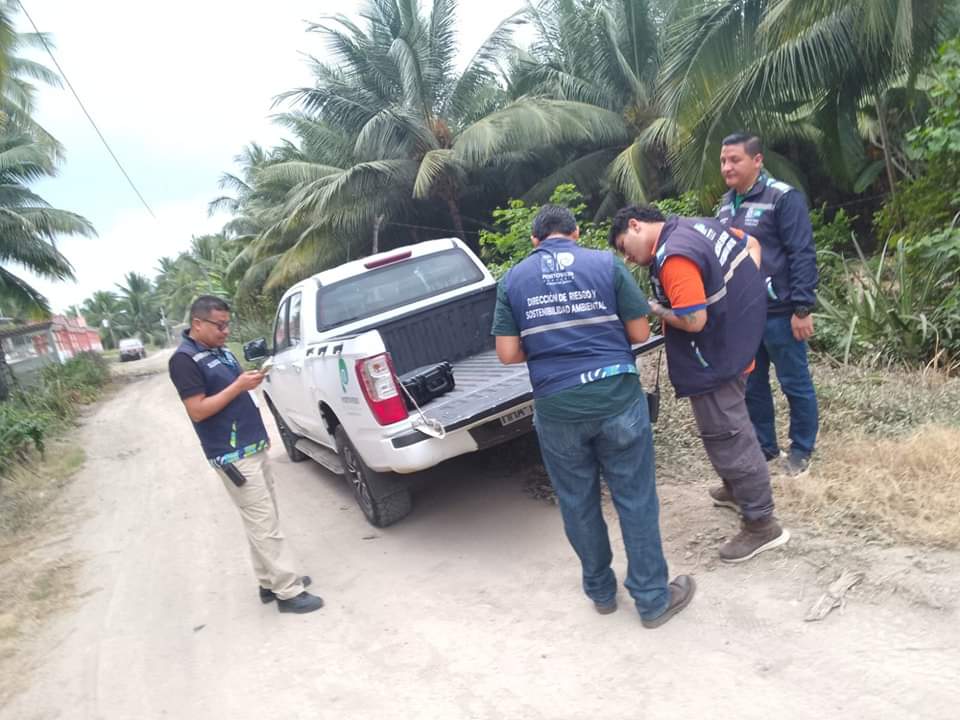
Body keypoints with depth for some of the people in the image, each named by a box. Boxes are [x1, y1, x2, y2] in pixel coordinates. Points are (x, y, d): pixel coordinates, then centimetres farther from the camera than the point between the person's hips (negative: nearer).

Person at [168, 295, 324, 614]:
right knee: (264, 524, -5)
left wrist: (250, 381, 7)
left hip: (254, 447, 9)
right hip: (233, 456, -9)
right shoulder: (184, 360, -13)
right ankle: (288, 592, 2)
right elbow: (197, 410, -18)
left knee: (263, 521, 15)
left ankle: (270, 582, 25)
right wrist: (238, 386, -20)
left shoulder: (221, 351, 13)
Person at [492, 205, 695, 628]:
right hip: (616, 396, -1)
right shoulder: (607, 264, 0)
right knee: (635, 499, 11)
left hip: (556, 406, 1)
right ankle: (653, 600, 23)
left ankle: (600, 591, 34)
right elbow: (639, 333, 1)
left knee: (578, 502, 17)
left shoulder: (512, 280, 4)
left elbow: (508, 354, 0)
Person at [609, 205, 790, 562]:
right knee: (731, 425, 25)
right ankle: (738, 490, 44)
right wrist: (740, 289, 11)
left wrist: (655, 309, -12)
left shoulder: (672, 257, -25)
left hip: (716, 355, -10)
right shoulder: (699, 224, 6)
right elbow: (752, 245, 18)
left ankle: (761, 524, 11)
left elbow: (693, 320, -29)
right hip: (738, 337, 10)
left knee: (725, 435, 0)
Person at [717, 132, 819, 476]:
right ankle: (763, 446, 30)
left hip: (779, 312, -7)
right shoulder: (726, 204, 12)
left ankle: (801, 451, 23)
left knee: (795, 384, 7)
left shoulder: (783, 198, -10)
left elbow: (802, 256, -14)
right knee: (752, 385, 15)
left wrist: (802, 308, -18)